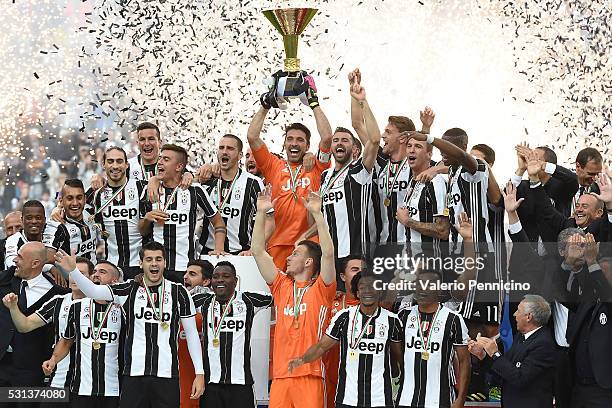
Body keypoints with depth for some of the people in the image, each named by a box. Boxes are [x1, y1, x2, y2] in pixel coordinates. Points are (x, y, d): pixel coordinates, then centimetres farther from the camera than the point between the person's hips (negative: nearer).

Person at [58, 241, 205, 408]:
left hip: (167, 375, 0)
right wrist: (72, 270, -26)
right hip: (134, 374, 0)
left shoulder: (179, 293, 3)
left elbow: (191, 333, 7)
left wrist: (200, 373, 2)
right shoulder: (129, 290, 4)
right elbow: (93, 291, -9)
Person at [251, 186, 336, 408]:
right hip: (280, 375, 4)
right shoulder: (282, 286, 16)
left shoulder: (321, 289, 4)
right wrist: (261, 213, 7)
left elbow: (328, 253, -11)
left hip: (310, 375, -4)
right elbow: (258, 251, 13)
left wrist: (316, 213, -14)